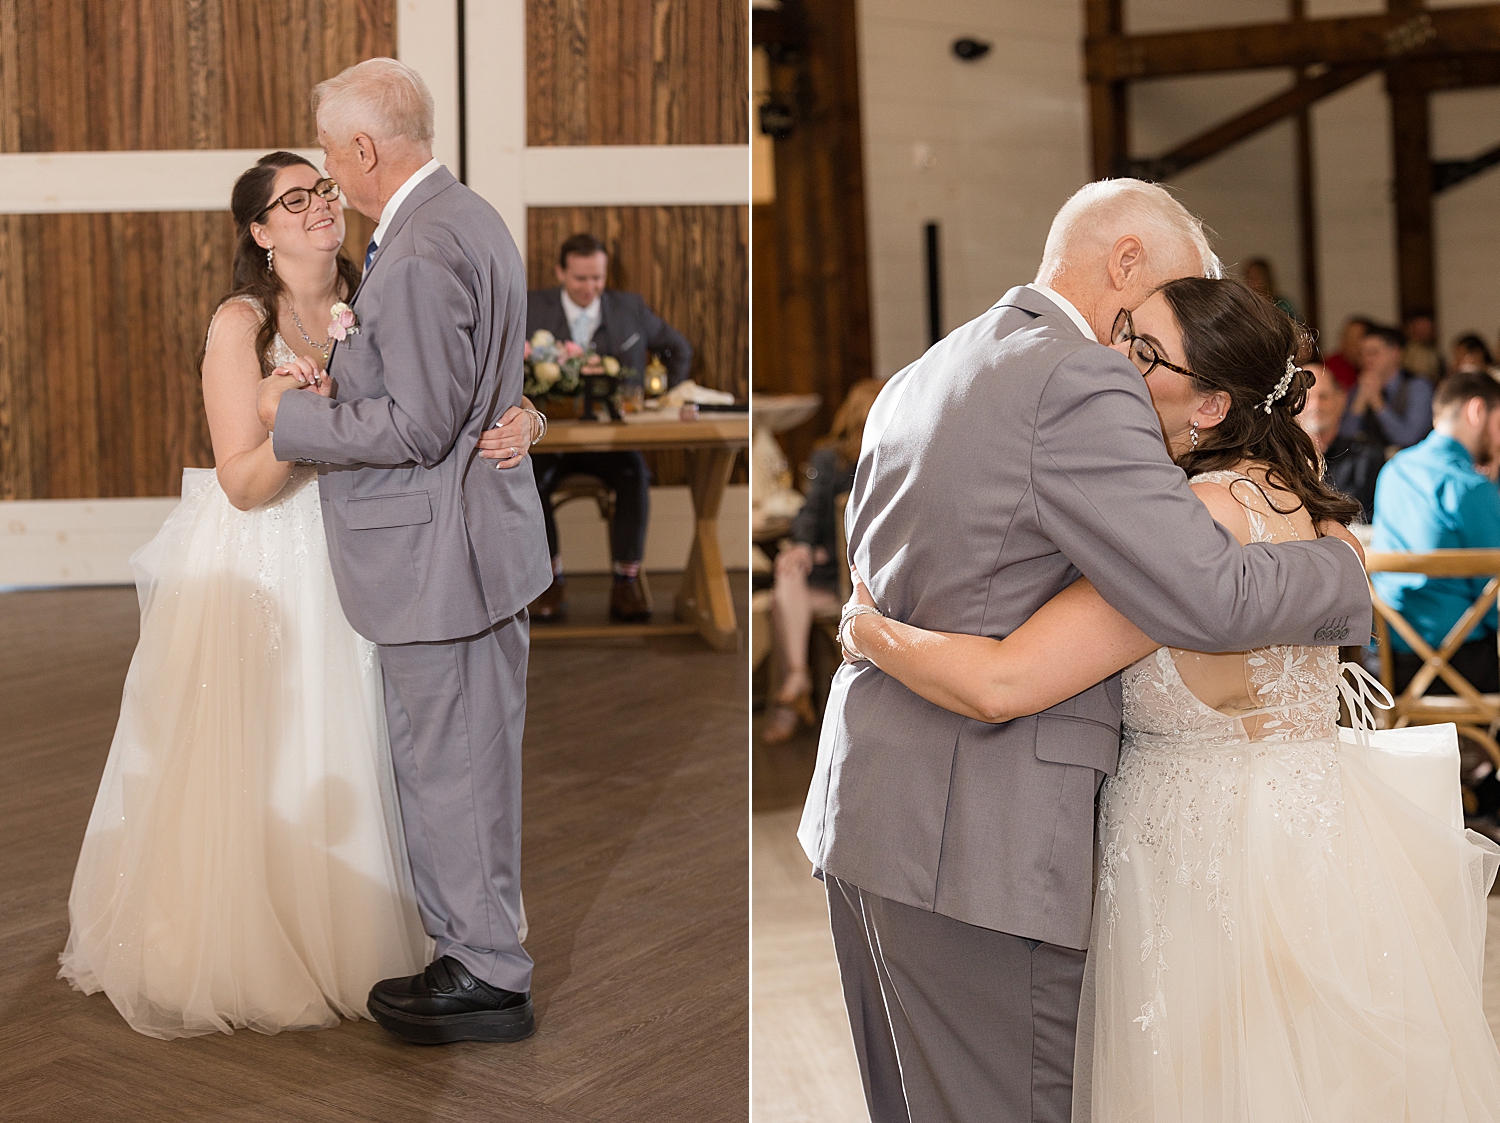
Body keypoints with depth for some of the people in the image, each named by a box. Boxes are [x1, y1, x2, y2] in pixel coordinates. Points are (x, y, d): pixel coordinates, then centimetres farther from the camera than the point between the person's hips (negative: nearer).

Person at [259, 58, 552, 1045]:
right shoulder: (468, 216, 11)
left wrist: (293, 416, -12)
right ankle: (484, 937, 34)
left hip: (439, 555, -10)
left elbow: (419, 427, -23)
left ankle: (486, 977, 16)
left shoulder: (419, 256, -22)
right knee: (475, 758, 19)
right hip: (482, 537, 10)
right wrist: (341, 370, 8)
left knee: (447, 767, 2)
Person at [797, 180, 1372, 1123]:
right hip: (973, 840, -9)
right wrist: (1344, 569, -3)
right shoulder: (1081, 382, -14)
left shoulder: (914, 379, 15)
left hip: (865, 802, 9)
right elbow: (1209, 600, -20)